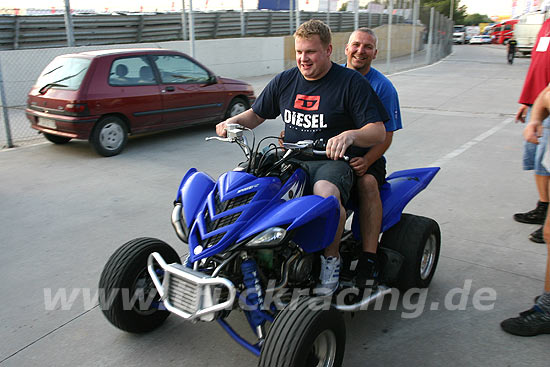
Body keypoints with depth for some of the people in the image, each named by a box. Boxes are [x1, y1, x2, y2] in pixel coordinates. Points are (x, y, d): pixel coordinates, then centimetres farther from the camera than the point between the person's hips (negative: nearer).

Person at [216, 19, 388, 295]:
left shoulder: (351, 82, -2)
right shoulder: (284, 81, 13)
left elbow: (378, 132, -8)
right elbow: (256, 115, 22)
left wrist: (349, 135, -30)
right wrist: (233, 122, 0)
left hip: (332, 161, -5)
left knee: (325, 195, -39)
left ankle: (331, 258, -11)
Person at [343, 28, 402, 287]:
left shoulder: (383, 87, 1)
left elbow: (386, 135, -4)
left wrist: (365, 162, -23)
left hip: (366, 155, -2)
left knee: (367, 182, -33)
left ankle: (368, 259, -30)